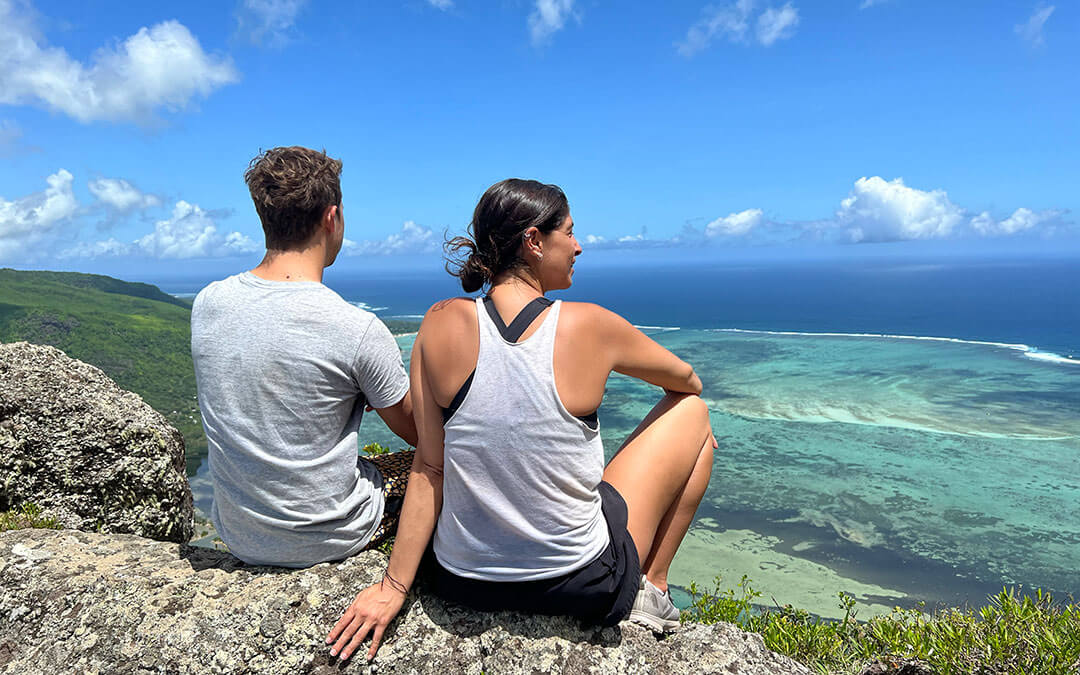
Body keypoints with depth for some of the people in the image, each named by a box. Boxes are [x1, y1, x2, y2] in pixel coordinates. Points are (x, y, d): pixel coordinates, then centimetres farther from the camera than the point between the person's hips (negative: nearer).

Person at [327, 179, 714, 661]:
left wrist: (393, 586, 2)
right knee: (692, 409, 13)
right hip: (581, 589, -3)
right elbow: (685, 379, 5)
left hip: (460, 581, 4)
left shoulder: (441, 324, -10)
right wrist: (684, 398, 29)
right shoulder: (589, 325, -15)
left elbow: (428, 467, -8)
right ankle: (651, 590, 18)